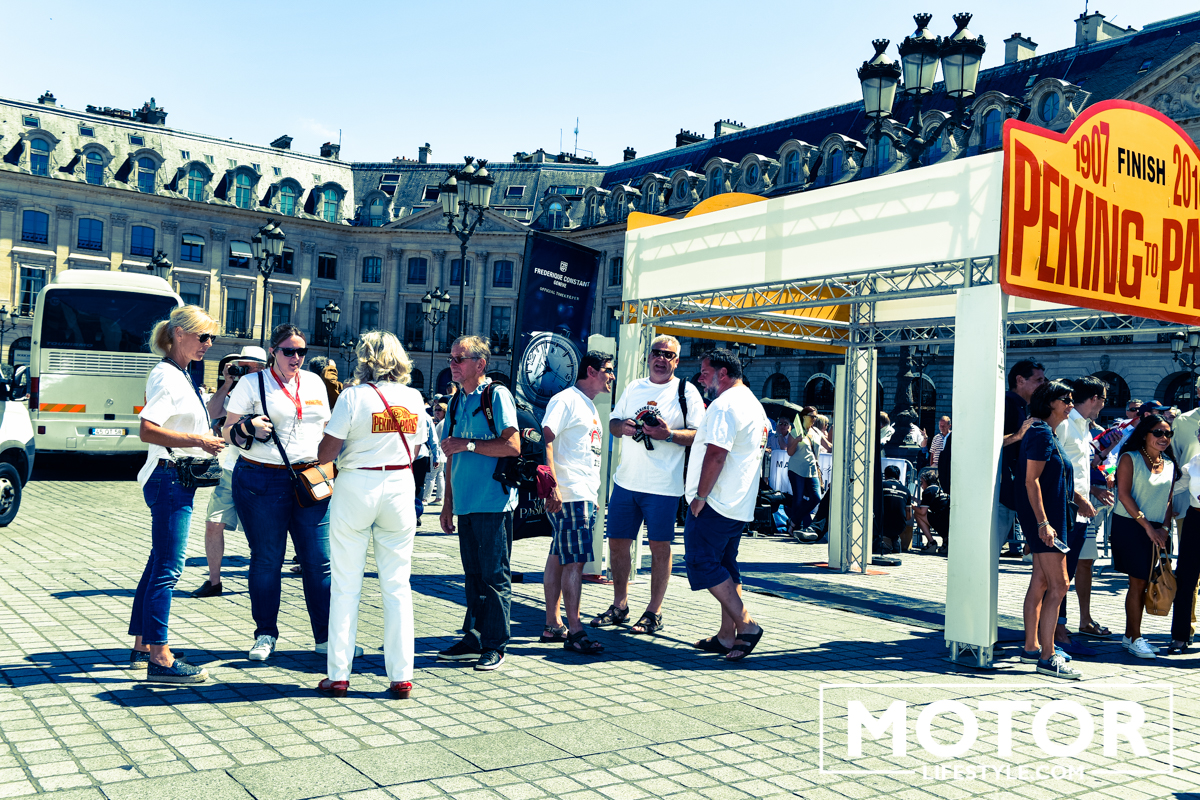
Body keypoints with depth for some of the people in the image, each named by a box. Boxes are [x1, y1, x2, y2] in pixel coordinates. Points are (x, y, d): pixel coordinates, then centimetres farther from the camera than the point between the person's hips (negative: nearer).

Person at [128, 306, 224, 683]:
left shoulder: (183, 376, 17)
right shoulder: (165, 375, -13)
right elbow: (147, 430, -23)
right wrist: (198, 440, -23)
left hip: (180, 479, 10)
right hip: (169, 478, -10)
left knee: (159, 564, 15)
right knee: (168, 568, -8)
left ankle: (141, 647, 24)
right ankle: (159, 658, -4)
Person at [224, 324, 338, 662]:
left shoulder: (314, 383, 15)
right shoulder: (252, 384, 3)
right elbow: (227, 431, 3)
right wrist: (248, 427, -18)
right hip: (261, 481, -3)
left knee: (319, 560, -1)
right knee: (266, 560, 3)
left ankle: (326, 636, 6)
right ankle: (266, 635, 17)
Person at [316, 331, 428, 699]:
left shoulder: (353, 396, -9)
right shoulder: (413, 398, 3)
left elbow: (325, 454, -10)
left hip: (356, 487, -3)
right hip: (400, 486, 3)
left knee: (346, 586, 6)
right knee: (397, 585, 8)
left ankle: (338, 675, 11)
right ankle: (401, 676, 9)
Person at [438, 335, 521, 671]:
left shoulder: (497, 395, -6)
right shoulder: (457, 401, 16)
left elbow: (512, 445, -15)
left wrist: (468, 444, -15)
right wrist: (448, 503, 17)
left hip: (494, 502, -7)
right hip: (466, 504, 7)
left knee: (494, 575, -2)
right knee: (472, 574, 12)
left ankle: (494, 646, 6)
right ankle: (473, 639, 20)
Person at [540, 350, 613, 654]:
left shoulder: (589, 406, 22)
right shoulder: (566, 400, -8)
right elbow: (546, 439, -18)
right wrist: (552, 487, -25)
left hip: (586, 495, 9)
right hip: (569, 494, -9)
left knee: (559, 558, 12)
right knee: (575, 560, -10)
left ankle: (553, 625, 16)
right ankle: (574, 632, -7)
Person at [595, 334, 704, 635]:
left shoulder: (686, 391, -1)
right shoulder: (633, 388, 13)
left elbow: (699, 435, -6)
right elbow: (613, 422, 18)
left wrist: (669, 434, -22)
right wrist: (622, 426, -5)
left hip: (663, 485, -5)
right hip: (626, 480, 5)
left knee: (659, 546, 1)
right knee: (617, 542, 9)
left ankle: (654, 612, 12)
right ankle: (619, 605, 23)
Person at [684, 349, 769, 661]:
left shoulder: (725, 404, -16)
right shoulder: (754, 403, 17)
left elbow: (716, 454, -23)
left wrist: (700, 497, -17)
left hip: (715, 503, -10)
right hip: (740, 506, 10)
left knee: (702, 565, -6)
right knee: (725, 568, 13)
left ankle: (746, 624, -8)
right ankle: (727, 636, 14)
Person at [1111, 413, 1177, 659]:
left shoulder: (1170, 464, 12)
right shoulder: (1130, 459, -5)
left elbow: (1169, 499, 12)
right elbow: (1124, 494, -11)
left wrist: (1164, 528, -4)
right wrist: (1147, 527, -14)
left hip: (1157, 531, 5)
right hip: (1131, 527, -5)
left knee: (1143, 583, 7)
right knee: (1139, 582, -6)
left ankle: (1129, 636, 16)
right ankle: (1135, 639, 2)